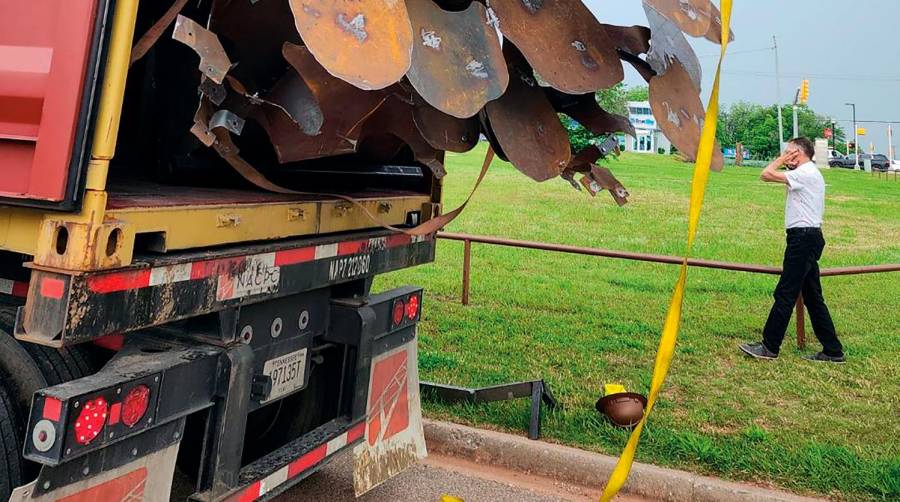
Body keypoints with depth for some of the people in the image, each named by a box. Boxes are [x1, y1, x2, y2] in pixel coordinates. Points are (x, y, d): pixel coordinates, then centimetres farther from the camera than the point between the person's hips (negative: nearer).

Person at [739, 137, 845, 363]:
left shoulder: (805, 174, -12)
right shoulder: (812, 174, 20)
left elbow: (766, 175, -17)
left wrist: (781, 160, -3)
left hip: (803, 238, -11)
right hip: (809, 237, 11)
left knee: (785, 293, -7)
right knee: (812, 296, 12)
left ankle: (769, 347, -2)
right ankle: (832, 351, 15)